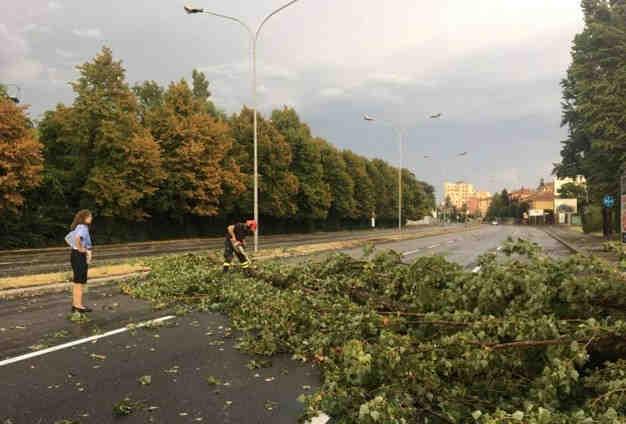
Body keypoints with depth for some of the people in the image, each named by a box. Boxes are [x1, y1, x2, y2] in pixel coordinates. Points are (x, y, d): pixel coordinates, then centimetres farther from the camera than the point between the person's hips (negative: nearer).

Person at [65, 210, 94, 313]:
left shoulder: (78, 227, 13)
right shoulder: (83, 228, -17)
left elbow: (67, 238, 26)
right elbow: (77, 238, -38)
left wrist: (74, 247, 16)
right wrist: (80, 249, -23)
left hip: (75, 254, 10)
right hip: (80, 256, -10)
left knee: (77, 282, 16)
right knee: (80, 282, -2)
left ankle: (75, 304, 24)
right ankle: (78, 305, 5)